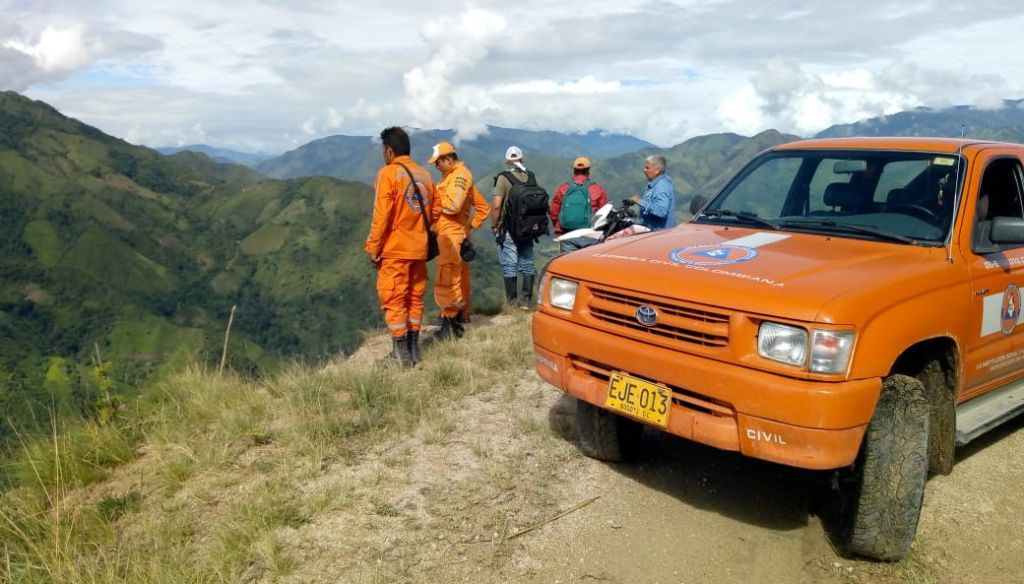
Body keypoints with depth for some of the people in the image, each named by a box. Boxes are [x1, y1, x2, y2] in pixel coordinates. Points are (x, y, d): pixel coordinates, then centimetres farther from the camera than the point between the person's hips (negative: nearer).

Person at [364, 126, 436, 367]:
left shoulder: (388, 174, -10)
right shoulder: (424, 175, 8)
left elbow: (381, 215, -14)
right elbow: (432, 213, 11)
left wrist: (373, 248, -8)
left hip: (394, 249, -6)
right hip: (418, 248, 6)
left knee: (394, 300, 1)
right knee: (415, 298, 14)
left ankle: (401, 354, 4)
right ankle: (414, 349, 19)